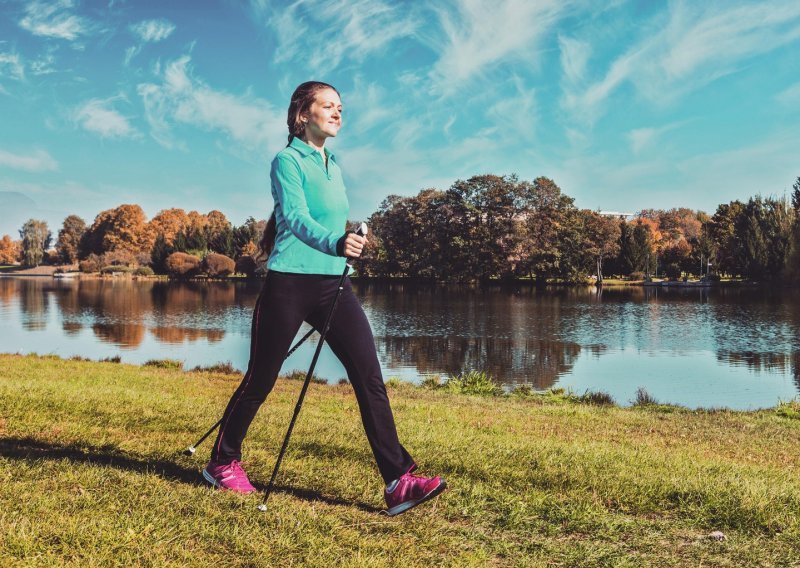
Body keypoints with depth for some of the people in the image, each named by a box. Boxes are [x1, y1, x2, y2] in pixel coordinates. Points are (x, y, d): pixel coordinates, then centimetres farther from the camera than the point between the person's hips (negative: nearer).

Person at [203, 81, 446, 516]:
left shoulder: (333, 164, 16)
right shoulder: (287, 160, -5)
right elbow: (296, 217, -22)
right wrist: (335, 242, -41)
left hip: (333, 284, 6)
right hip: (289, 284, -6)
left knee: (370, 377, -7)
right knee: (260, 380, 6)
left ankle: (399, 482, -7)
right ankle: (222, 463, 27)